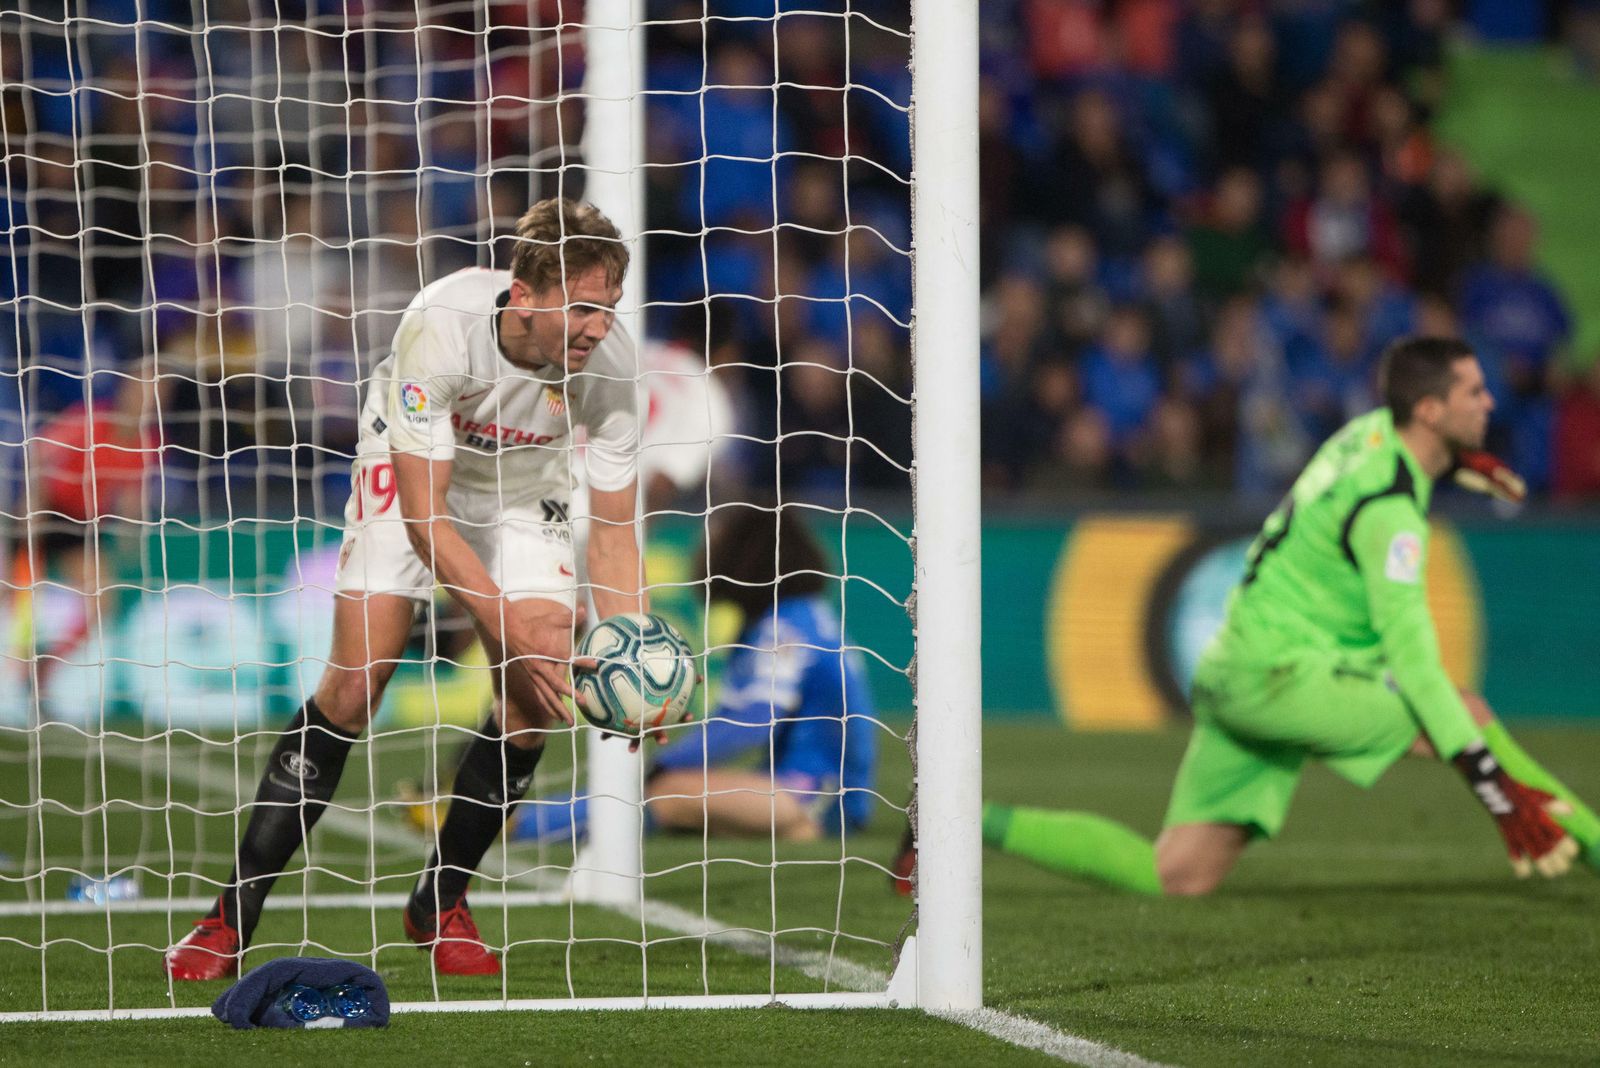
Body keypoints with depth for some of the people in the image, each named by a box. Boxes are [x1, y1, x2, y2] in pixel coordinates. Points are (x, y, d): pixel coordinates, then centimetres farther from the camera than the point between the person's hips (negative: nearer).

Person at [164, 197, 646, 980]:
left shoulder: (610, 363, -26)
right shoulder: (440, 326, -36)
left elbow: (613, 527, -15)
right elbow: (425, 511, -31)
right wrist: (511, 625, -36)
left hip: (525, 490, 3)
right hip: (411, 471, -3)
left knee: (537, 696, -14)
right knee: (354, 685, -17)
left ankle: (438, 907, 7)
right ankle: (233, 917, -8)